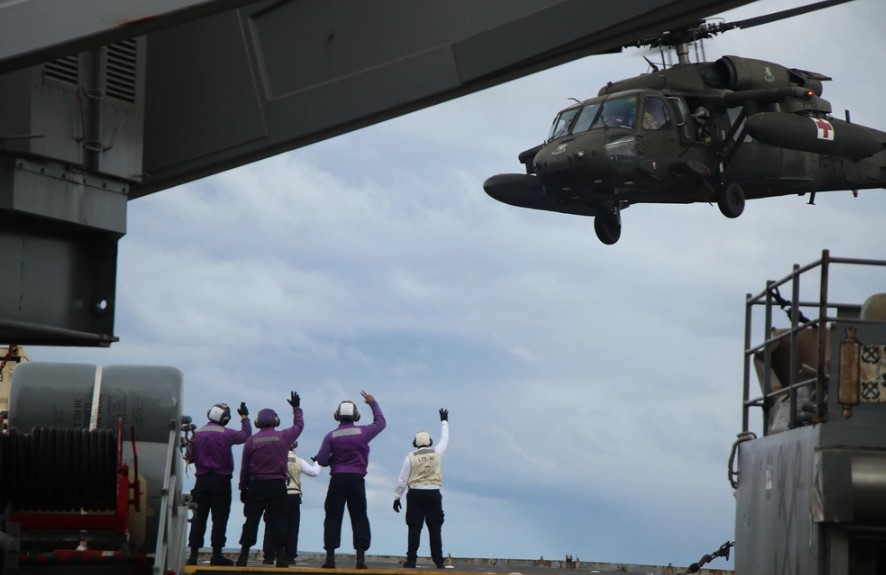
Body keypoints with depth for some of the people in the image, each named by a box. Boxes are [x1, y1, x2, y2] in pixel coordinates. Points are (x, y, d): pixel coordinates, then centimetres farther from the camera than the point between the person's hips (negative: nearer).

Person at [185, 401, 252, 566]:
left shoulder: (197, 434, 3)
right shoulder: (226, 434, -8)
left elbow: (190, 457, 6)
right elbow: (246, 435, 8)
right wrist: (245, 417, 22)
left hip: (202, 480, 4)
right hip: (221, 480, -4)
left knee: (199, 517, 6)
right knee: (219, 518, 0)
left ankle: (193, 554, 2)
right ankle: (216, 555, -1)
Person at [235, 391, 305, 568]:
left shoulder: (251, 441, 1)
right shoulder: (283, 437, -1)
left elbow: (244, 467, 4)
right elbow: (299, 425, 18)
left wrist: (243, 488, 13)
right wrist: (296, 407, 33)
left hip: (256, 485, 0)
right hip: (277, 485, 0)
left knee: (251, 520, 4)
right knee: (278, 520, 0)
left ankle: (244, 555, 1)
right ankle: (280, 555, -5)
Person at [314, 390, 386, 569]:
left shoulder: (331, 436, -2)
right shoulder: (363, 432, 0)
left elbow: (321, 460, -6)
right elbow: (381, 422, 18)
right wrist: (373, 403, 29)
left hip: (337, 479, 0)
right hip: (357, 479, 1)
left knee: (333, 518, 4)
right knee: (359, 518, 5)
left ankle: (330, 556, -2)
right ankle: (361, 556, -3)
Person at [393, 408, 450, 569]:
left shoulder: (411, 456, -2)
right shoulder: (437, 453, 1)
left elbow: (403, 479, -2)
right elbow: (445, 439, 21)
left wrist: (397, 497, 5)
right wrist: (444, 421, 35)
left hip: (415, 494, -1)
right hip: (433, 494, 1)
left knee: (414, 528, -1)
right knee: (435, 528, 4)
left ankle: (411, 560, -6)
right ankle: (438, 560, 0)